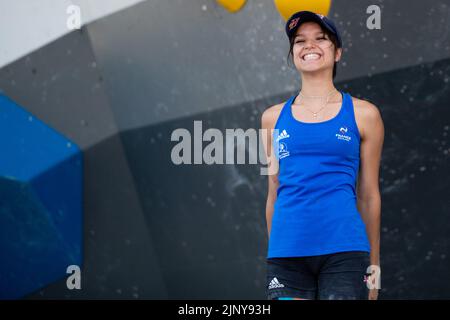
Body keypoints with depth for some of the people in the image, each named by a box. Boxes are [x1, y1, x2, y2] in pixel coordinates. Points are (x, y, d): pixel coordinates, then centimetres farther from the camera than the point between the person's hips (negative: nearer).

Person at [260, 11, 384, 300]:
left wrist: (374, 266, 9)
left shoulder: (363, 114, 6)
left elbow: (369, 195, 8)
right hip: (287, 254, 2)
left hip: (344, 252, -2)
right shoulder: (274, 117, 12)